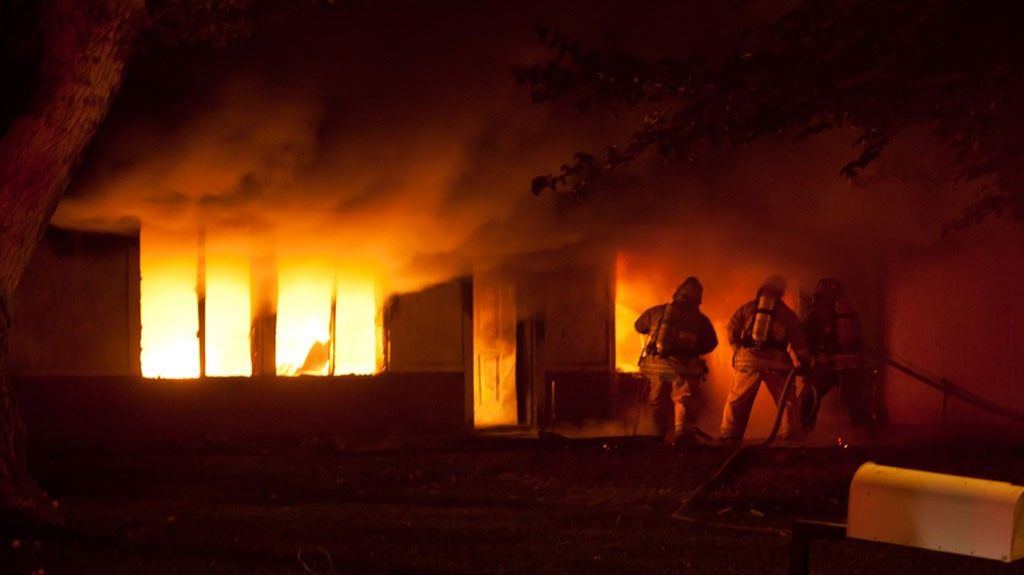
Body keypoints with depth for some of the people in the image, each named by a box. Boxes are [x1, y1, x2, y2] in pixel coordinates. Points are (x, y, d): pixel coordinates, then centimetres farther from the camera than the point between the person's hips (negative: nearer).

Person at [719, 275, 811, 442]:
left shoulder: (748, 307, 13)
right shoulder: (787, 313, 13)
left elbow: (732, 328, 7)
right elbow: (798, 342, 11)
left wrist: (737, 350, 15)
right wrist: (805, 363, 14)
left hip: (748, 360, 1)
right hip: (775, 362, -1)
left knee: (736, 401, 6)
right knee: (787, 401, 7)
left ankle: (728, 436, 4)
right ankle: (791, 435, 0)